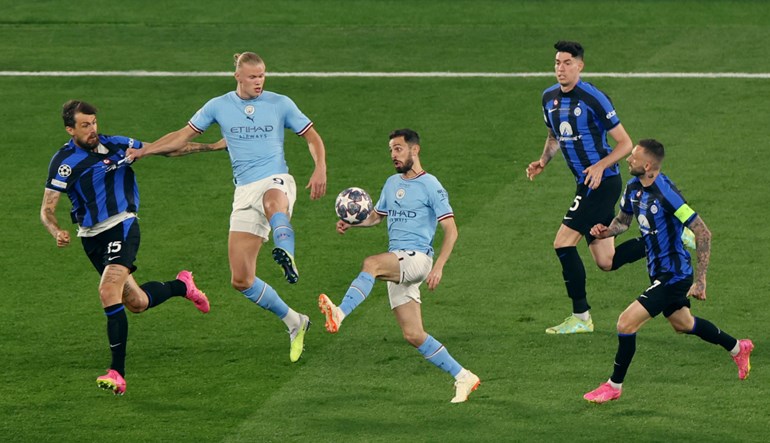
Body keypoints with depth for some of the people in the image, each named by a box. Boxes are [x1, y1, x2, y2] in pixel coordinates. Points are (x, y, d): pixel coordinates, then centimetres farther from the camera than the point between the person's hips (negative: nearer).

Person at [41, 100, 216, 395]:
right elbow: (47, 209, -9)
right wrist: (58, 233, -31)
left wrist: (212, 146, 7)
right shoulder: (64, 161, -8)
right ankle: (182, 286, 41)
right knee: (136, 303, 8)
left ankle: (117, 373, -23)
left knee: (108, 291, -23)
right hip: (91, 237, 2)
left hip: (122, 227, -2)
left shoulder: (116, 146, -3)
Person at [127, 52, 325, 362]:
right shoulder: (219, 106, 8)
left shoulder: (280, 104, 4)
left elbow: (313, 138, 11)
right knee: (241, 279, -3)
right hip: (245, 192, 3)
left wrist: (320, 170, -6)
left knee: (273, 202, -46)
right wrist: (143, 151, 4)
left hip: (276, 181, -3)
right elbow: (183, 136, 15)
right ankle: (294, 323, 13)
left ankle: (286, 256, -70)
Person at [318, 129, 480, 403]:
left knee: (371, 264, -35)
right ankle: (463, 378, 11)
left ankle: (340, 314, -53)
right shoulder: (392, 184, 17)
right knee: (413, 335, 3)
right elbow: (376, 216, 30)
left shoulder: (430, 186, -5)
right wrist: (351, 223, 8)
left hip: (418, 257, -8)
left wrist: (438, 267, -19)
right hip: (396, 263, 8)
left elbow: (450, 230, -8)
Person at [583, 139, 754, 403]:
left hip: (673, 276, -10)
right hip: (659, 272, 10)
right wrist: (606, 231, -7)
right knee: (683, 324, 28)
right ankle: (737, 348, 50)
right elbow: (623, 219, 17)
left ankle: (614, 386, 4)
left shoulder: (666, 194, -27)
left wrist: (700, 281, -22)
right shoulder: (634, 187, -2)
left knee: (627, 323, -13)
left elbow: (703, 233, -23)